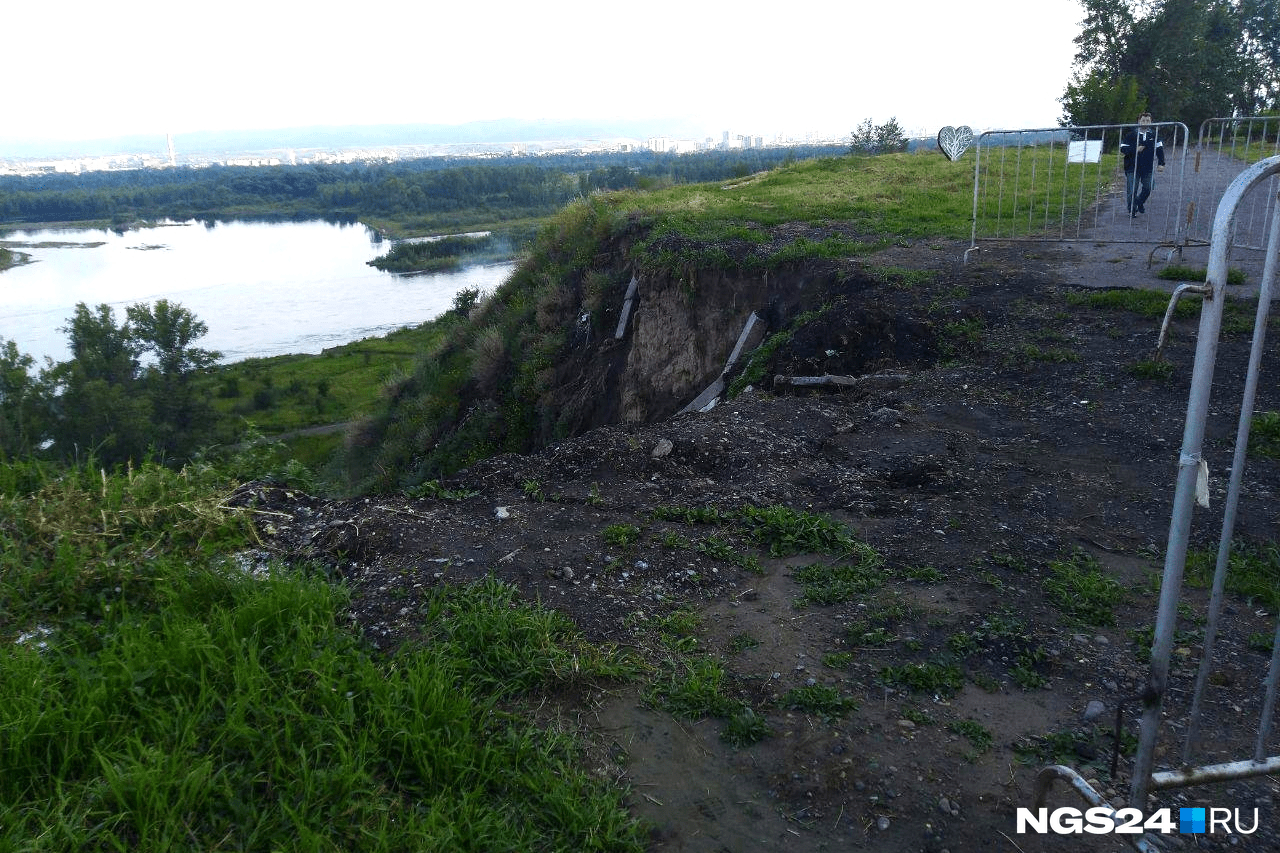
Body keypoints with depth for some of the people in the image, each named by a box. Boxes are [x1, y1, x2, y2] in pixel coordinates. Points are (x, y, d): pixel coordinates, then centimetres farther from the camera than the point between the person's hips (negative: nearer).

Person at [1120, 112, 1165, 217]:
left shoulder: (1154, 135, 7)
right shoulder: (1131, 135, -1)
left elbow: (1159, 149, 9)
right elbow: (1123, 149, -2)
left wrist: (1161, 163, 1)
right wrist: (1135, 150, -17)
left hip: (1148, 168, 3)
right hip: (1132, 168, -3)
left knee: (1147, 189, 7)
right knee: (1132, 190, -3)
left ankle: (1139, 203, 34)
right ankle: (1132, 209, 14)